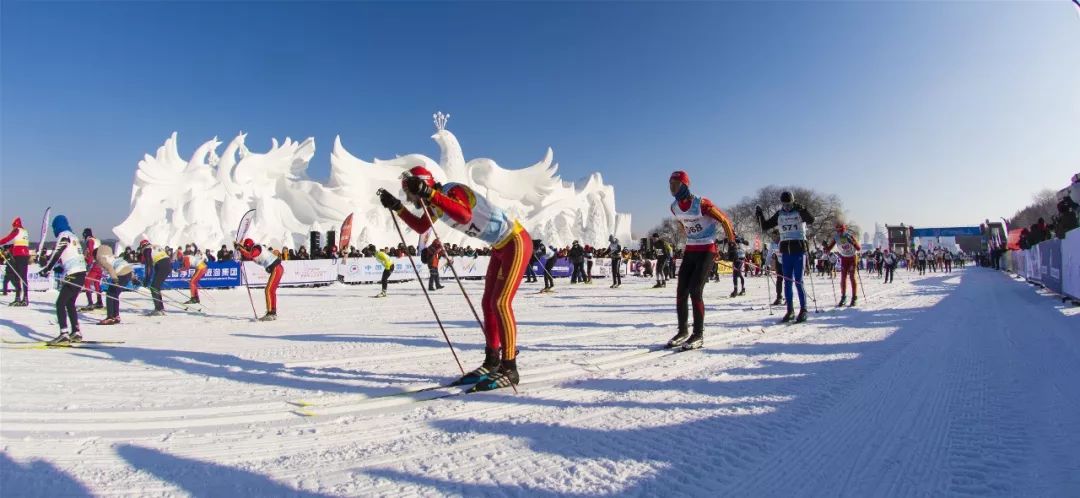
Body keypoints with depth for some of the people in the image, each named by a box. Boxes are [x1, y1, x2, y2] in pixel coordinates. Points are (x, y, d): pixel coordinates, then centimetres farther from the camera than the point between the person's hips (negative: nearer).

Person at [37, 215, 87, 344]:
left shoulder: (63, 235, -4)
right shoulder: (73, 236, 20)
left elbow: (57, 255, -12)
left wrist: (46, 269, -8)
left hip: (73, 274, -8)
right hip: (81, 272, 8)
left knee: (60, 303, -7)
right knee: (70, 303, 17)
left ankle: (64, 335, -14)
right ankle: (76, 333, 18)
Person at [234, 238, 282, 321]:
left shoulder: (256, 249, -10)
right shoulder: (256, 251, 19)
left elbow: (249, 255, -30)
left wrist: (240, 248, -27)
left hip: (276, 269, -10)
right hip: (277, 269, 10)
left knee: (268, 291, -12)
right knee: (272, 291, 16)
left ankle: (270, 313, -16)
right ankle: (273, 313, 23)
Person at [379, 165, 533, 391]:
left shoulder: (454, 191, -22)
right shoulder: (436, 203, 5)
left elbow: (464, 216, -44)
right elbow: (420, 227, 19)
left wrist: (429, 194, -43)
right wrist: (397, 207, 9)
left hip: (516, 242, -10)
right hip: (501, 246, 10)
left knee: (501, 303, -14)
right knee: (488, 303, 10)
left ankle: (509, 369, -9)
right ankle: (492, 362, 20)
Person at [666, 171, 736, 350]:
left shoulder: (701, 204, -20)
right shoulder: (674, 207, 1)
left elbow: (724, 220, -9)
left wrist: (732, 243, -2)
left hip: (707, 251, -7)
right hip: (690, 251, 7)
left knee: (695, 291, -14)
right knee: (681, 292, 1)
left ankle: (698, 335, -4)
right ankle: (683, 331, 14)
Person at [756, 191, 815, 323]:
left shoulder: (799, 212, -2)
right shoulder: (779, 215, 9)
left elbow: (811, 219, -20)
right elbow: (764, 226, 10)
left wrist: (801, 209, -32)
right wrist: (759, 215, -5)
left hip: (799, 250, -4)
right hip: (785, 251, 4)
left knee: (798, 282, -7)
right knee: (787, 282, 6)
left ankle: (803, 310, 1)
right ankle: (790, 310, 13)